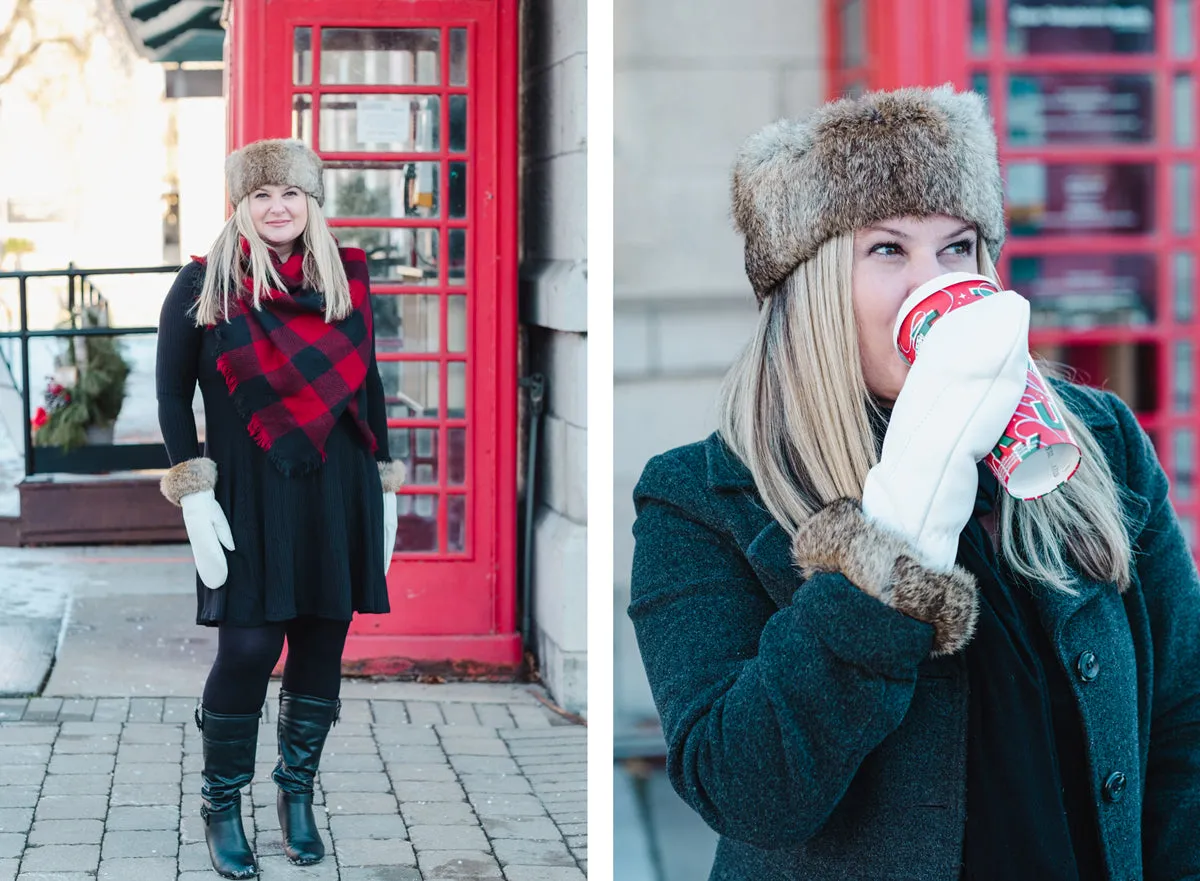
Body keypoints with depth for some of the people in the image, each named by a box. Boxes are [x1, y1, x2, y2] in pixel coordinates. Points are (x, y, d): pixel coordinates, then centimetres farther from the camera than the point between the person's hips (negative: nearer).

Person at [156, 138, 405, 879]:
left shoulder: (346, 277, 5)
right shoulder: (204, 285, -4)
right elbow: (173, 395, 0)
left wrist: (387, 486, 11)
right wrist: (194, 497, -8)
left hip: (339, 492, 3)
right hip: (251, 495, -3)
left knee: (322, 645, 7)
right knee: (249, 648, -6)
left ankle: (298, 796, 25)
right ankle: (221, 808, 12)